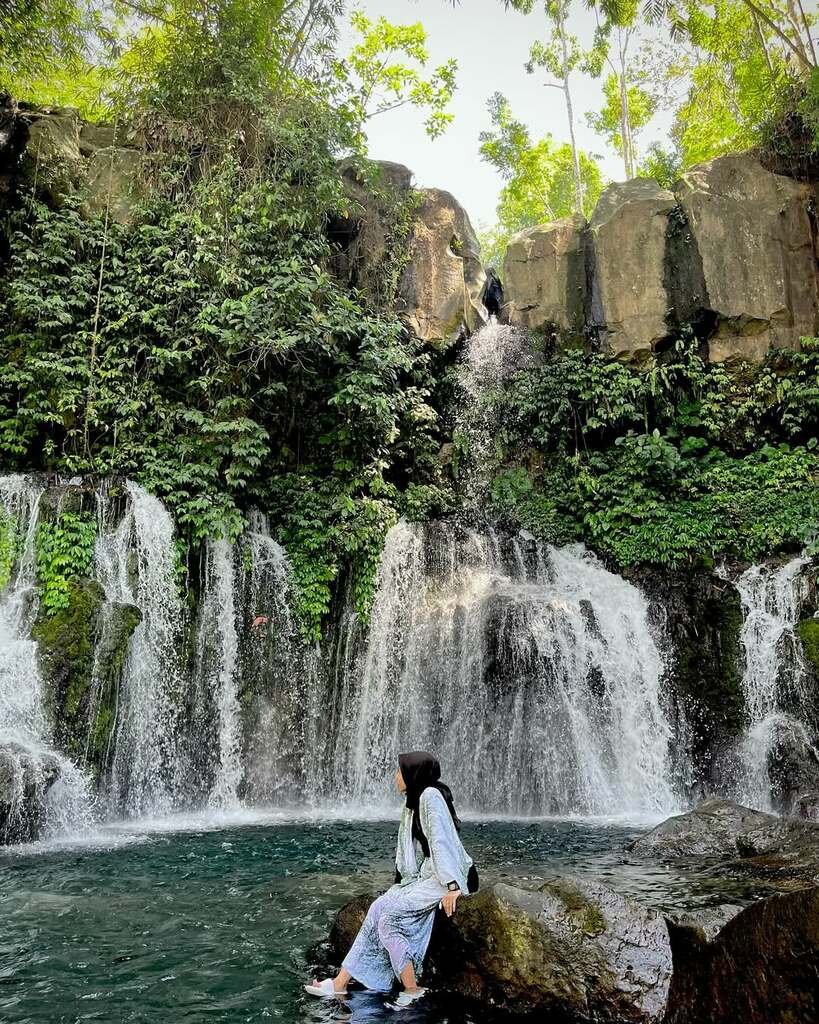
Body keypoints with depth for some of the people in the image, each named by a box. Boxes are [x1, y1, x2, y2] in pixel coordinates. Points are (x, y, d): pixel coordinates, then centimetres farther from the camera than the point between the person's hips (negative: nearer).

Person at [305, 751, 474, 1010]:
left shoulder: (430, 795, -14)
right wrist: (401, 884, 11)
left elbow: (441, 841, -21)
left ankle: (412, 990, -9)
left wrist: (451, 886, -26)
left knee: (389, 916, -19)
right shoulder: (414, 802, 16)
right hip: (424, 876, 9)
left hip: (444, 879, -9)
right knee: (379, 909, -6)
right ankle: (340, 982, -5)